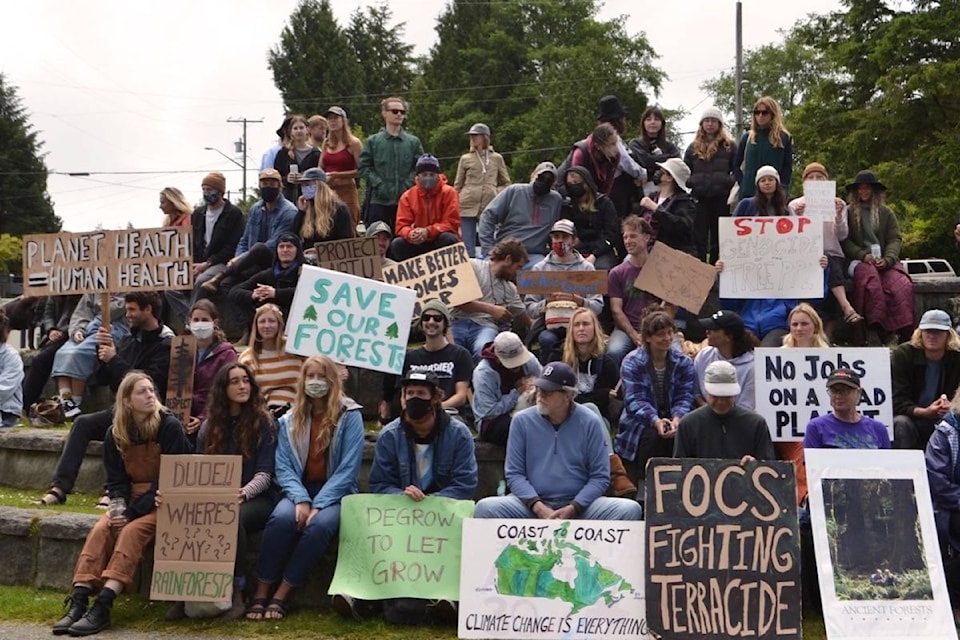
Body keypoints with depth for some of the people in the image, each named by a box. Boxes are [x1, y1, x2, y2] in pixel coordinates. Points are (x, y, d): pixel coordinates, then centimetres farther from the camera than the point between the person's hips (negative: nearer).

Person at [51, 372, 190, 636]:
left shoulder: (170, 427, -11)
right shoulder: (115, 434, 5)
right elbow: (115, 480, 7)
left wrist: (133, 513, -19)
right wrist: (118, 506, -15)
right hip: (131, 500, 5)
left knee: (133, 531, -31)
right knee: (100, 529, -23)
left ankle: (103, 607, -38)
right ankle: (79, 602, -32)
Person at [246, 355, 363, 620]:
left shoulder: (350, 416, -1)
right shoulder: (290, 420, 10)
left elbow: (348, 468, -8)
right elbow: (283, 467, 1)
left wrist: (318, 505, -18)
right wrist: (301, 500, -18)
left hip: (336, 493, -2)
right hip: (300, 490, 2)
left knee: (320, 525, -34)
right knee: (281, 518, -31)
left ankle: (281, 596, -25)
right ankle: (261, 592, -23)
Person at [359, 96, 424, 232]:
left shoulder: (413, 142, 9)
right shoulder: (373, 141, 7)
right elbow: (363, 167, 3)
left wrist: (408, 184, -10)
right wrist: (378, 184, -9)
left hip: (405, 201, 1)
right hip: (378, 201, -1)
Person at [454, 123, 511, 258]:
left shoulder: (497, 158, 12)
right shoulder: (465, 159, 11)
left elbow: (506, 183, 18)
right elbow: (457, 185, 12)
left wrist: (497, 193, 0)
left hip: (489, 207, 0)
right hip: (468, 206, 0)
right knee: (468, 249, -4)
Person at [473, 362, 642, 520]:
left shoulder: (590, 422, 0)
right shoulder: (522, 420, 3)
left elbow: (600, 477, 0)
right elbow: (514, 473, 1)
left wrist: (572, 509, -14)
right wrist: (539, 508, -15)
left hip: (580, 505, 0)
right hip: (533, 504, 0)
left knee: (631, 510, -27)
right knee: (485, 508, -28)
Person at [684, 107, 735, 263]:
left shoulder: (728, 146, 8)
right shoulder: (694, 147, 12)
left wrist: (730, 183, -11)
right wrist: (690, 185, -3)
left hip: (721, 197, -1)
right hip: (699, 198, 1)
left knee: (718, 238, 3)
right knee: (699, 238, -1)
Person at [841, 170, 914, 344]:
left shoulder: (886, 213, 20)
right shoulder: (849, 212, 14)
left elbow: (895, 239, 10)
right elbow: (845, 240, 5)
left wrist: (887, 259, -10)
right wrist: (863, 255, -11)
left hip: (885, 262, 2)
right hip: (859, 260, -2)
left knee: (902, 285, -30)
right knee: (871, 280, -37)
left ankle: (906, 332, -33)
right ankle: (876, 330, -42)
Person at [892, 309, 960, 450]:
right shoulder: (902, 355, -9)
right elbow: (897, 402, -14)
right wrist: (925, 412, -32)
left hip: (945, 420, 1)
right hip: (911, 417, -1)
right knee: (901, 423, -33)